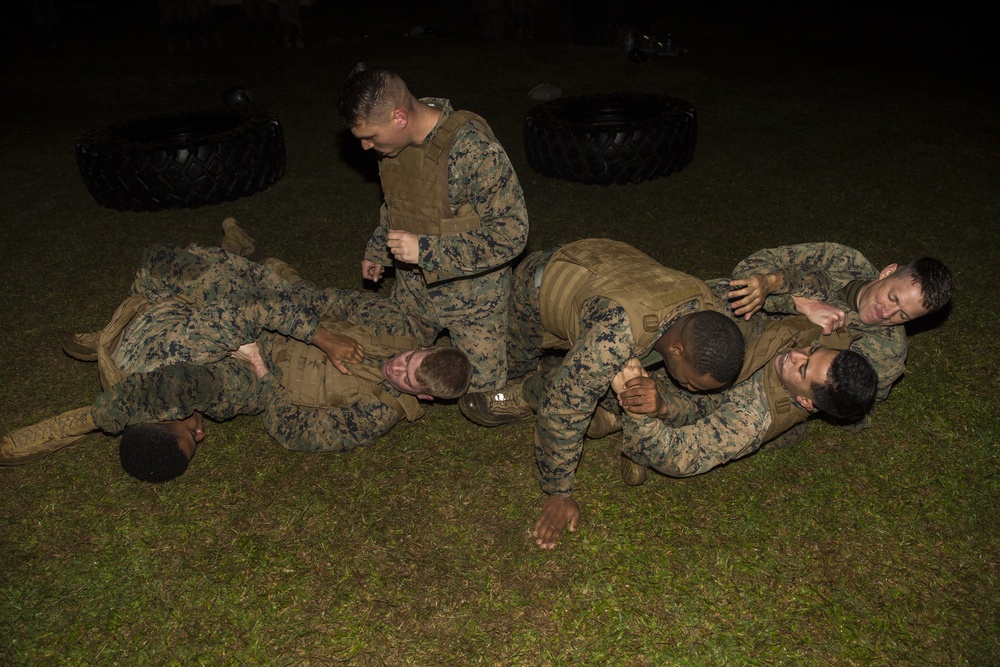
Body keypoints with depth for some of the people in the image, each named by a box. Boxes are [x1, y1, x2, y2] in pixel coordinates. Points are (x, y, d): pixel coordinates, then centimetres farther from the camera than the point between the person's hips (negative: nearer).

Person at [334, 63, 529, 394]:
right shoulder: (392, 141, -5)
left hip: (472, 295, -6)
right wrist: (377, 251, 17)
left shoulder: (472, 147, -29)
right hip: (413, 290, 6)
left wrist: (425, 250, -30)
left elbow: (511, 233, -28)